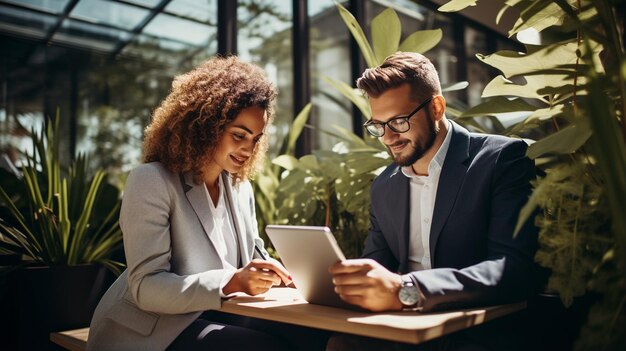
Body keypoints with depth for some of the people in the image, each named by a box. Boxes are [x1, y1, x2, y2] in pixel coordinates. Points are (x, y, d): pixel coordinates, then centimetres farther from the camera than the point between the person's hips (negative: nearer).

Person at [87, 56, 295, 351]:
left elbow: (254, 258, 12)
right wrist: (231, 282, -32)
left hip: (211, 319, 7)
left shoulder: (241, 188, 9)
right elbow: (146, 287, -20)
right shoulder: (152, 181, -13)